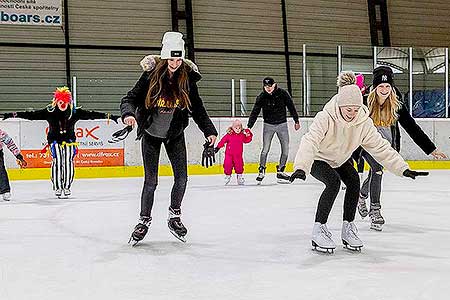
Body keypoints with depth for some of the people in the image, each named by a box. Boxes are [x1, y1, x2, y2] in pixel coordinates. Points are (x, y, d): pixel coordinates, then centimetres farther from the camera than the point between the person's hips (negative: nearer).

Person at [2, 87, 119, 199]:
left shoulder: (75, 112, -6)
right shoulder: (49, 112, -9)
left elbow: (91, 114, -8)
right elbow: (32, 115, -11)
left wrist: (108, 116, -15)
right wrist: (14, 115, -18)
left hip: (69, 140, 1)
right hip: (54, 140, -1)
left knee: (68, 162, -7)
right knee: (57, 162, -11)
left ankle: (66, 187, 6)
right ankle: (57, 187, 0)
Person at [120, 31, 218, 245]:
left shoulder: (187, 78, -10)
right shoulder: (151, 75, -18)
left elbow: (197, 108, -4)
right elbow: (130, 99, -17)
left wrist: (209, 131, -13)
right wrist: (128, 113, -39)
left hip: (175, 134, 2)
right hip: (151, 133, -2)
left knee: (181, 178, -3)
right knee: (151, 181, -3)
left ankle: (174, 217, 20)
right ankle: (144, 221, 15)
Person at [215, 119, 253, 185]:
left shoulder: (242, 135, 3)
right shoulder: (229, 135, -5)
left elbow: (247, 140, 2)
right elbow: (223, 140, -3)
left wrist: (248, 135, -15)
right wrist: (218, 147, -5)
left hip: (238, 154, 1)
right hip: (229, 154, -1)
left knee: (239, 165, -3)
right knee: (227, 165, -2)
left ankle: (240, 176, 14)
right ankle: (228, 176, 17)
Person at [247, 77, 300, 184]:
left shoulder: (283, 93, -8)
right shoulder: (261, 97, -9)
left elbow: (291, 107, 3)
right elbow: (255, 112, -7)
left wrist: (296, 121, 9)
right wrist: (249, 127, -15)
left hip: (282, 124, 1)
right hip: (268, 125, -1)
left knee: (285, 150, -1)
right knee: (265, 150, -9)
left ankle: (280, 171, 13)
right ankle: (261, 170, 7)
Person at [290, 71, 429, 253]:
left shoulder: (363, 122, -20)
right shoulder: (325, 118, -34)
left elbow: (380, 147, -16)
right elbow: (310, 142, -46)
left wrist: (403, 169, -23)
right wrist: (301, 168, -63)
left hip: (340, 159, 5)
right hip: (318, 159, -5)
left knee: (353, 180, -19)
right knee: (333, 182, -28)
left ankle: (348, 227, -4)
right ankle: (318, 230, -17)